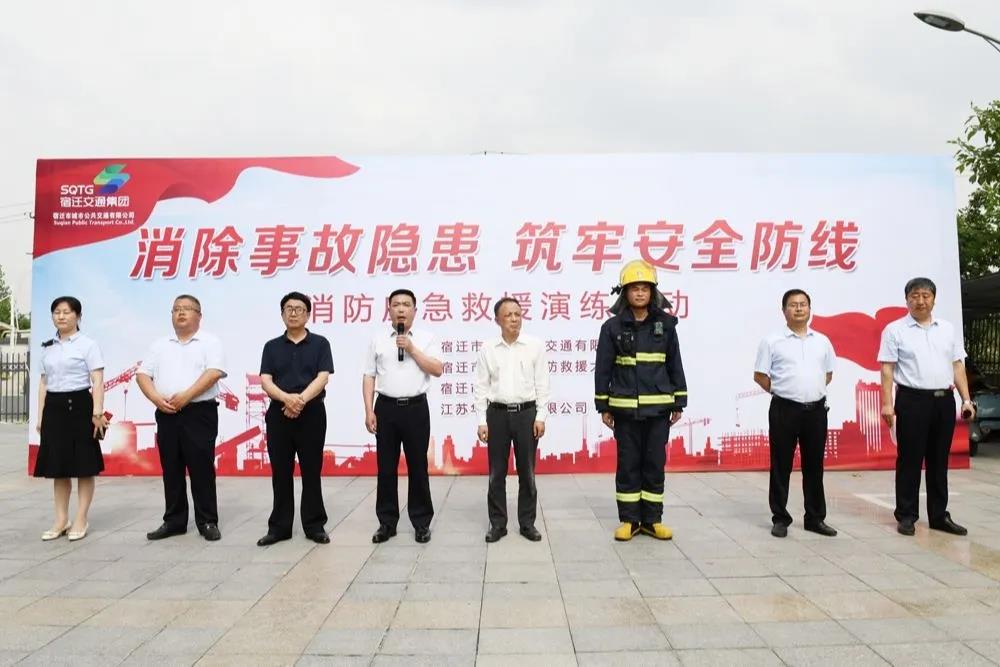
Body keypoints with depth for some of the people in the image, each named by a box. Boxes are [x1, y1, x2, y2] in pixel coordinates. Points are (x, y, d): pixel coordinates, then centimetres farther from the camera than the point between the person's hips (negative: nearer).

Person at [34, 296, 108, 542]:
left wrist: (97, 412, -18)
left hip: (79, 405, -5)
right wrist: (41, 416, 9)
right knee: (57, 466, 8)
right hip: (54, 407, 5)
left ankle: (81, 520, 9)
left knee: (83, 465, 1)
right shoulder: (48, 347, 13)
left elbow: (98, 381, -10)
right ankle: (61, 520, 17)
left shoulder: (88, 344, -4)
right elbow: (43, 383, 15)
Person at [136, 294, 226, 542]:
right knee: (171, 470, 9)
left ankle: (208, 522, 6)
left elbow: (214, 372, -13)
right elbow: (142, 375, 10)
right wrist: (157, 399, -7)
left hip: (199, 413, -5)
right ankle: (174, 521, 19)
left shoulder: (210, 342, 0)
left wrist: (186, 396, -19)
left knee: (201, 469, -2)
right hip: (167, 414, 5)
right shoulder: (160, 345, 15)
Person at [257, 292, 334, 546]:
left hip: (312, 414, -2)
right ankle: (279, 526, 16)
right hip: (278, 414, 2)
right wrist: (286, 398, -21)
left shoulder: (320, 343, 4)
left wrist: (301, 399, -21)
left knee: (311, 472, 3)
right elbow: (265, 381, -2)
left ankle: (314, 525, 13)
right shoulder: (272, 346, 9)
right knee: (281, 473, 7)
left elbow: (322, 377, -7)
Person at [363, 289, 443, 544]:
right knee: (386, 467, 7)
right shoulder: (378, 340, 6)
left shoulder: (425, 339, 4)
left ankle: (421, 522, 16)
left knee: (418, 466, 5)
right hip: (386, 408, 1)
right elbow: (369, 377, 5)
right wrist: (369, 411, -3)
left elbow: (437, 370, -6)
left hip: (416, 408, -1)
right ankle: (387, 522, 18)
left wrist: (412, 349, -12)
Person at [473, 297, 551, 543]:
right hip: (497, 413, 1)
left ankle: (527, 522, 19)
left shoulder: (535, 346, -1)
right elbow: (481, 387, 3)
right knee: (497, 473, 6)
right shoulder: (488, 349, 1)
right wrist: (482, 421, -2)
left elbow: (542, 384, 0)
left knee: (526, 471, 7)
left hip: (526, 413, -1)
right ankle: (497, 523, 18)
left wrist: (540, 417, -5)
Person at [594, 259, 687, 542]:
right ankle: (629, 520, 16)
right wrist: (603, 406, -1)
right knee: (628, 464, 6)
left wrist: (679, 402, 6)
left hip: (659, 407, 1)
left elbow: (675, 364, 7)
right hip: (625, 408, -1)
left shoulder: (665, 324, 3)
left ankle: (652, 519, 19)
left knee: (655, 464, 7)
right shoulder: (613, 327, -2)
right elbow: (603, 368, 0)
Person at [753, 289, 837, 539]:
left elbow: (828, 373, 21)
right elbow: (760, 375, 0)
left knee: (814, 466, 10)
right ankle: (780, 518, 12)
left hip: (816, 410, 4)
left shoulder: (822, 341, 10)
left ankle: (815, 517, 22)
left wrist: (814, 391, 11)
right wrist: (780, 392, 1)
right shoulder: (772, 341, -2)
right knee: (781, 466, 2)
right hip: (784, 409, -3)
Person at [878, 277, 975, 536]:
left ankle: (939, 515, 21)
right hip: (912, 400, -4)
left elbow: (958, 366, 12)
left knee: (939, 461, 11)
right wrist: (887, 404, -12)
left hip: (944, 400, 4)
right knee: (910, 460, 1)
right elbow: (887, 369, -5)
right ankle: (906, 516, 10)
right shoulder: (894, 330, -2)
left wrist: (966, 399, 5)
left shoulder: (948, 329, 11)